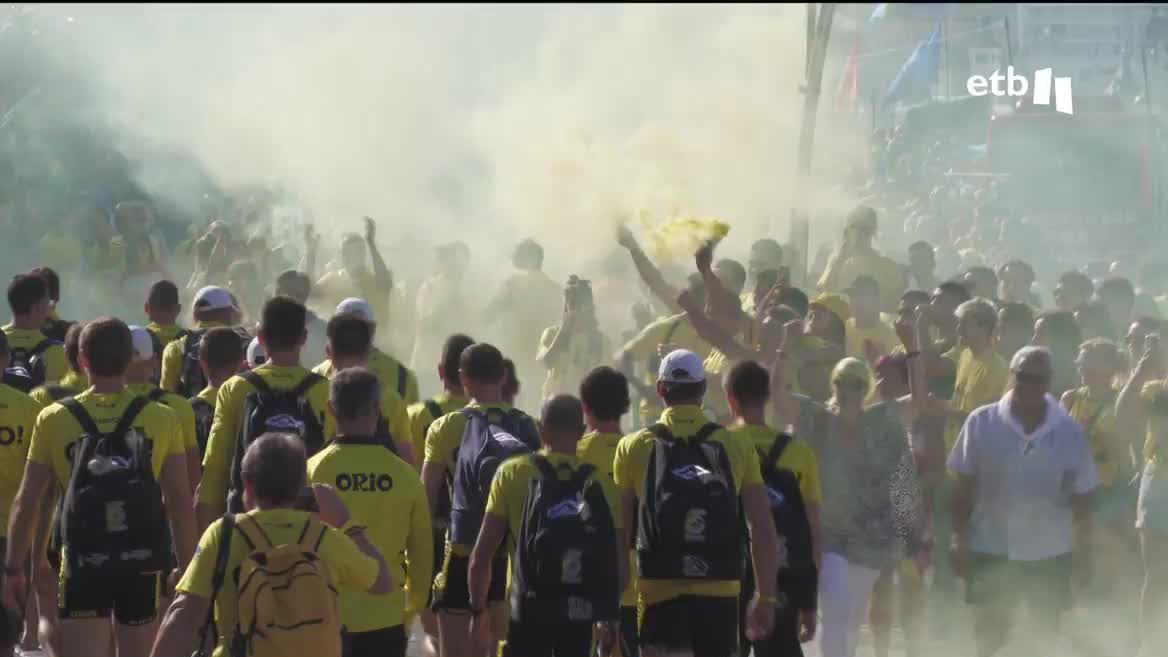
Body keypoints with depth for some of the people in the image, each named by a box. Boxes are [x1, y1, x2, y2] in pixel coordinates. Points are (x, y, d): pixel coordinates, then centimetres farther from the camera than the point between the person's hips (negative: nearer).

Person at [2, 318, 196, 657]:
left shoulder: (53, 419, -2)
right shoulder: (162, 419, -1)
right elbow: (180, 504, -1)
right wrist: (187, 567, 8)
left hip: (82, 566, -1)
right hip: (142, 564, 1)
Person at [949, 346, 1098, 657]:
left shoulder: (1069, 431, -5)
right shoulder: (981, 422, -8)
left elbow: (1080, 494, 3)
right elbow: (964, 488, -2)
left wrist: (1079, 550, 4)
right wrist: (962, 543, -3)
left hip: (1050, 553, 1)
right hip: (991, 549, -1)